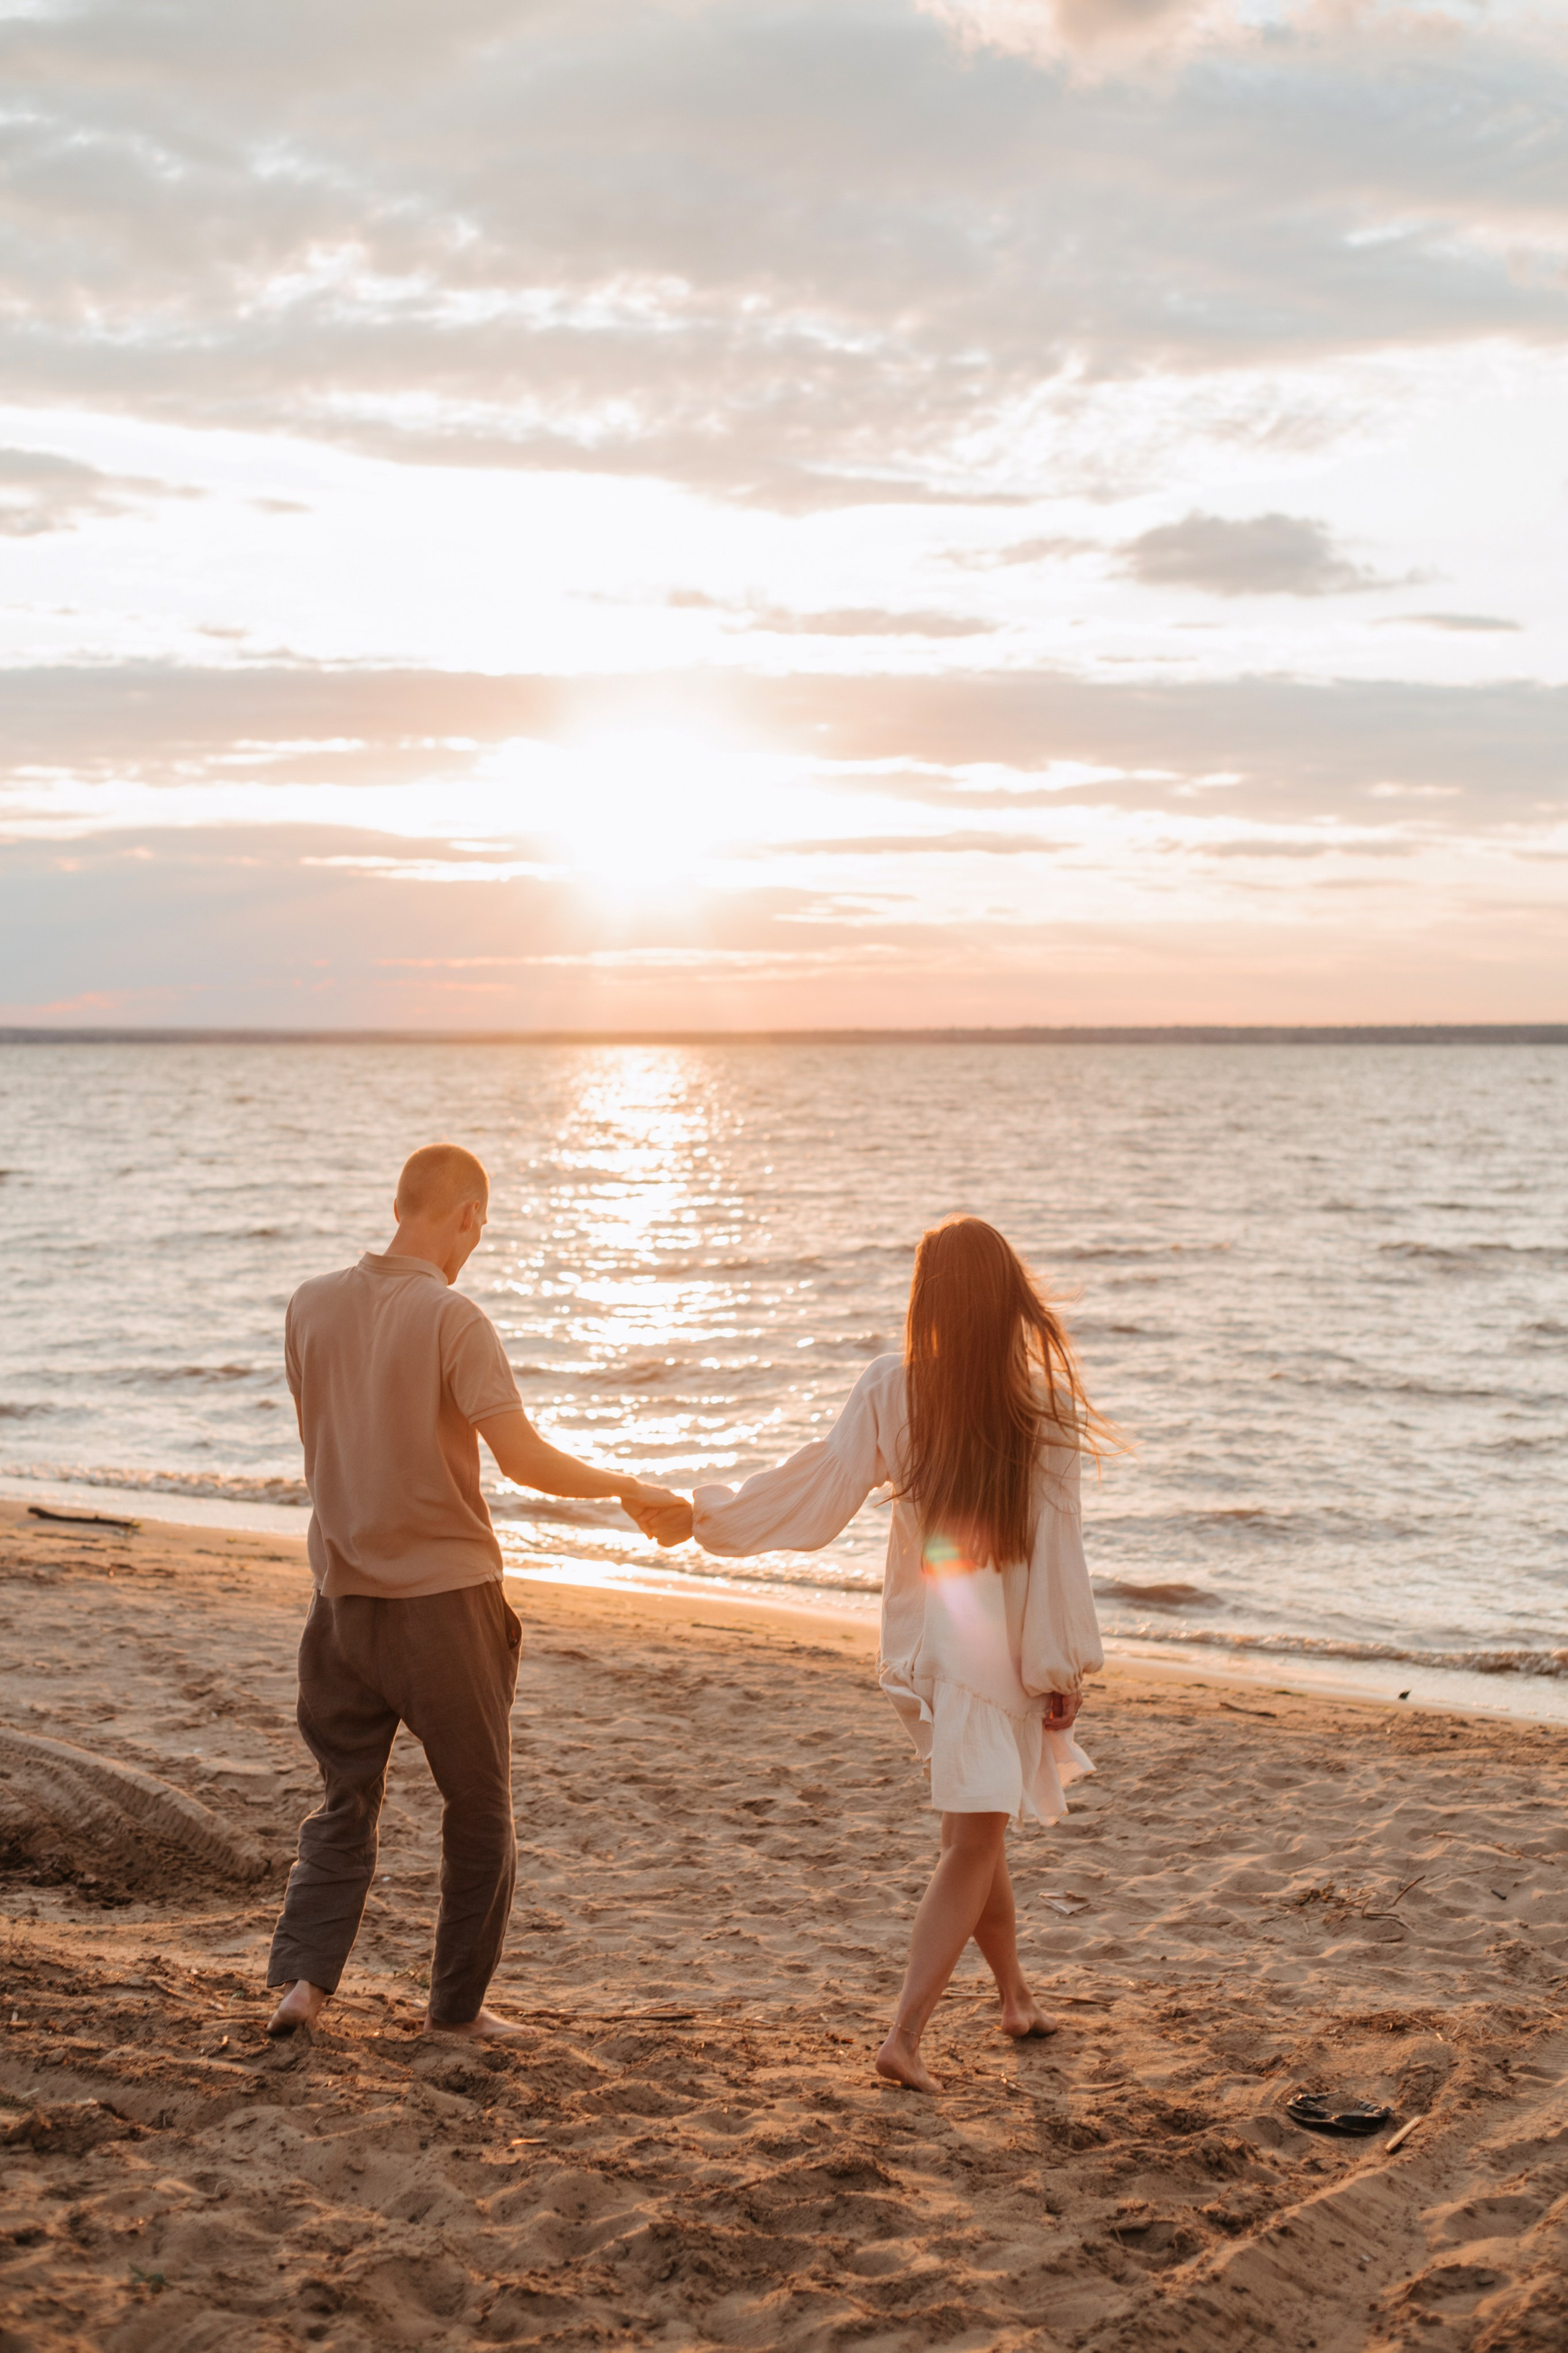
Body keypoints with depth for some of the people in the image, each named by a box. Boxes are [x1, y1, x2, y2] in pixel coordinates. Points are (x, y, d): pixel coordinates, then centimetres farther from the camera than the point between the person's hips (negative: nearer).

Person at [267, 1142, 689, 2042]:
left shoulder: (313, 1305, 2)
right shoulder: (453, 1319, -15)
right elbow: (525, 1459, -21)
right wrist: (631, 1490, -8)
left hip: (346, 1590, 5)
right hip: (444, 1594, -5)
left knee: (346, 1796, 16)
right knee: (479, 1805, 11)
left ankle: (306, 1977, 5)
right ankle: (458, 2004, 16)